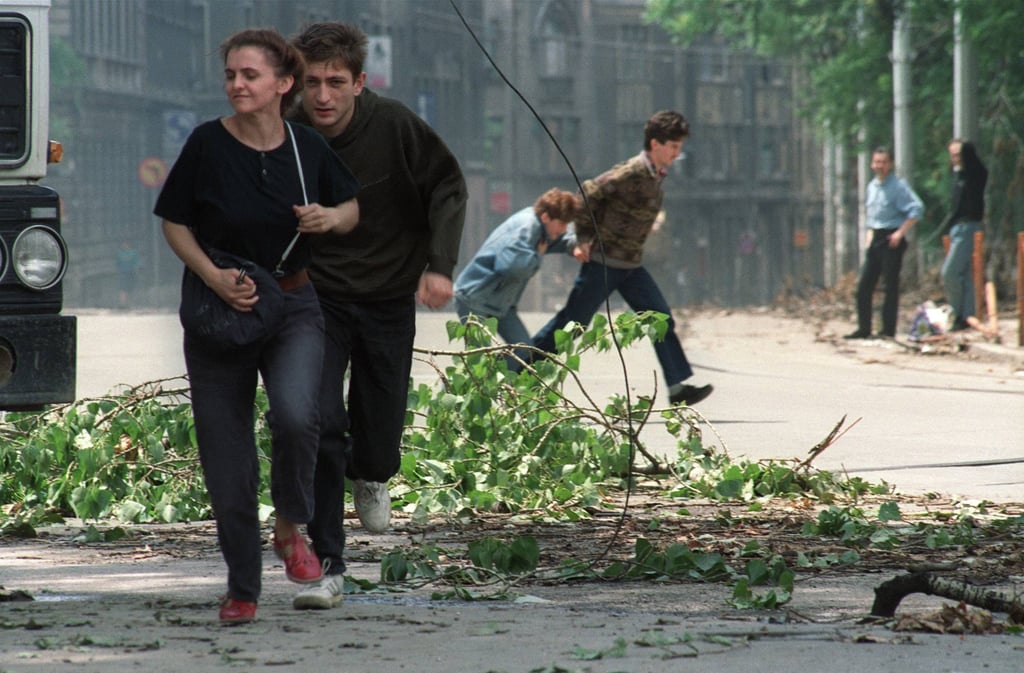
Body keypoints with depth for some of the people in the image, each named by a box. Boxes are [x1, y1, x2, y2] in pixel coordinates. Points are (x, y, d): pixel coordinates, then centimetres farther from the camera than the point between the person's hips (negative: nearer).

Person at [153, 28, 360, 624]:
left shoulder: (308, 148, -5)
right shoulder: (209, 144, -10)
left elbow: (352, 209, 11)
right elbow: (175, 224, -1)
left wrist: (331, 218, -12)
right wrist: (215, 277, -15)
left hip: (292, 310, 0)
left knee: (295, 414, -28)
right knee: (226, 463, 2)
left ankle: (291, 528, -1)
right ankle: (242, 590, 21)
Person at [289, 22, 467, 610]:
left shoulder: (393, 125, -17)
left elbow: (448, 186, -4)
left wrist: (440, 265, -14)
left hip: (388, 297, 1)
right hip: (316, 298, -1)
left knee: (381, 429, 8)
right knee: (319, 424, -16)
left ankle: (370, 475, 49)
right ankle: (329, 568, -10)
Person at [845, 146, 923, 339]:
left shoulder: (898, 186, -10)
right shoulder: (872, 186, 13)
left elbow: (916, 209, -18)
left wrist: (900, 233, -18)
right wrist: (870, 234, 13)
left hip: (891, 239, -7)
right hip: (875, 239, 7)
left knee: (891, 286, -3)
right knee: (864, 285, 4)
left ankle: (888, 330, 2)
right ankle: (863, 329, 10)